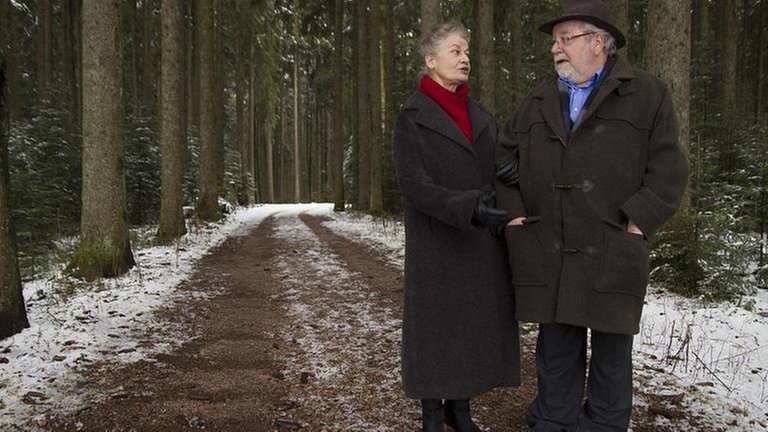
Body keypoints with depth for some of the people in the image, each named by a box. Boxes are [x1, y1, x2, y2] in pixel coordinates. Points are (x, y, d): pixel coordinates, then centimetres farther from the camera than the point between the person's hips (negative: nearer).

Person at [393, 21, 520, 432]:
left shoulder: (480, 115, 11)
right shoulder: (412, 117, -7)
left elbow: (504, 171, 12)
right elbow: (413, 185, -17)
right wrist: (469, 209, -28)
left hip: (483, 241, 5)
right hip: (439, 243, -5)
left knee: (477, 321, 8)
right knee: (436, 324, 3)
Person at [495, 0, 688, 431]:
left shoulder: (648, 95, 2)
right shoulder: (537, 103, 14)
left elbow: (669, 169, -3)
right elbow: (504, 158, 19)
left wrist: (636, 222, -11)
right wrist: (513, 213, 6)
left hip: (612, 255, -3)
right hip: (547, 254, 3)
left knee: (611, 354, 7)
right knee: (556, 351, 11)